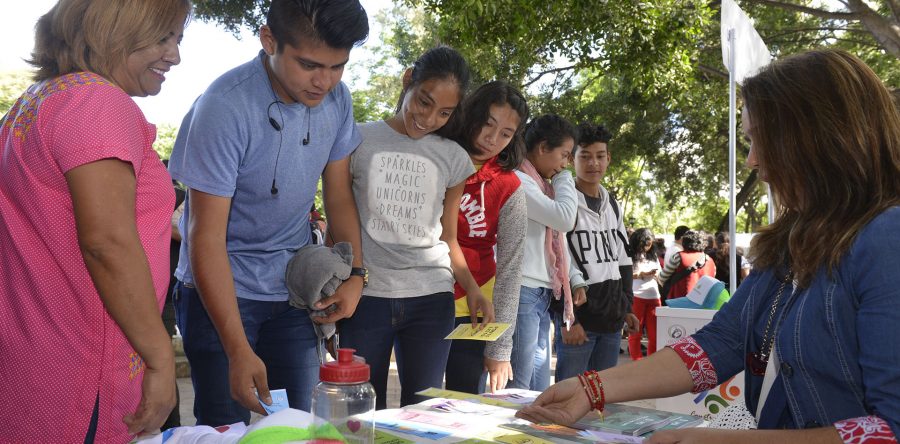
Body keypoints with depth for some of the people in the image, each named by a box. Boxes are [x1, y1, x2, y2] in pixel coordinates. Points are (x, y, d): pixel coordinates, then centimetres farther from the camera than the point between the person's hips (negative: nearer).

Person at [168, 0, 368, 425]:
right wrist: (239, 352, -26)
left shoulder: (336, 98, -5)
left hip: (293, 292, 5)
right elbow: (206, 237, -22)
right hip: (221, 291, -5)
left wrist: (354, 274, -7)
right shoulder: (225, 107, -23)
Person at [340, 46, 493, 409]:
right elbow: (336, 225, 6)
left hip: (431, 298, 2)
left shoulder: (453, 158, 9)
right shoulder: (360, 141, 3)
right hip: (365, 295, -2)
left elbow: (448, 238, 13)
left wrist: (472, 288, -2)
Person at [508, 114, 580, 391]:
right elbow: (565, 218, -16)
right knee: (518, 389, -7)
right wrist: (565, 179, -2)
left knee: (539, 392, 11)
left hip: (541, 295, 10)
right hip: (523, 292, -10)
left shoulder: (538, 184, 19)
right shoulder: (517, 181, -10)